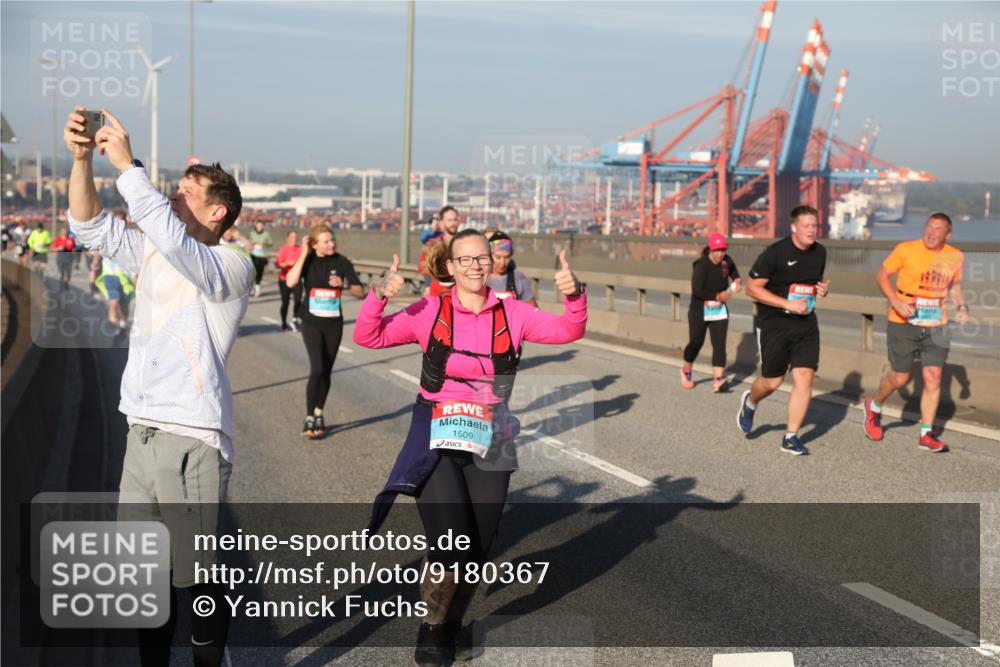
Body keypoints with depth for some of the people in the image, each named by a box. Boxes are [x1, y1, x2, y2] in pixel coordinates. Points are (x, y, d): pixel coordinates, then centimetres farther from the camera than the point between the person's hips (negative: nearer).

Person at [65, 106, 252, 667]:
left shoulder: (230, 266, -9)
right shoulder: (151, 254, 13)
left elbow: (170, 237, -26)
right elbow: (92, 225, 10)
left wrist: (127, 163, -22)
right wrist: (82, 159, -5)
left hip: (192, 438, -7)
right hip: (143, 432, 7)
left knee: (196, 574, 1)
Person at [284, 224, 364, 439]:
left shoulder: (341, 262, -3)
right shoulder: (308, 260, -5)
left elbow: (361, 293, -2)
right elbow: (290, 282, -24)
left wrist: (344, 285, -21)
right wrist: (303, 254, -21)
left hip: (334, 323, 2)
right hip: (311, 322, -2)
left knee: (326, 372, 10)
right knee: (317, 369, -16)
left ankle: (318, 414, 29)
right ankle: (309, 418, -5)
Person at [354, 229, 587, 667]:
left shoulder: (512, 314, 0)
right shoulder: (430, 312, -3)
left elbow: (567, 331, -9)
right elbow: (368, 337, -5)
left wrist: (574, 296, -28)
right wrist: (378, 297, -23)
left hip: (490, 445, 2)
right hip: (438, 441, -2)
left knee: (478, 552, 10)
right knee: (449, 548, -11)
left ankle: (452, 625, 39)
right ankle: (432, 629, 19)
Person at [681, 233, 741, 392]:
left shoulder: (726, 261, -1)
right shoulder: (701, 265, -18)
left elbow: (734, 273, 22)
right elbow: (696, 290, -25)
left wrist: (736, 281, 0)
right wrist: (718, 296, -23)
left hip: (719, 310, 4)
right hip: (700, 310, -4)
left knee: (719, 344, -8)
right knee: (696, 342, 7)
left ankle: (718, 380, -15)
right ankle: (686, 371, 34)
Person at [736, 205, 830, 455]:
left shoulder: (819, 253, 6)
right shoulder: (775, 253, -14)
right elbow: (752, 288, -13)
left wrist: (824, 287, 0)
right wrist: (788, 304, -20)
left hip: (805, 324, 5)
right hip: (773, 324, -5)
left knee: (804, 377, -6)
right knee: (772, 381, 4)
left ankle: (790, 437, 4)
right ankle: (750, 402, 40)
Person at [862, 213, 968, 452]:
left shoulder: (955, 257, 4)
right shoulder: (906, 249, -8)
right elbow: (881, 275, -2)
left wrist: (961, 307, 2)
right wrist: (895, 301, -17)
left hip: (935, 326, 3)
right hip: (903, 323, -3)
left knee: (933, 377, -5)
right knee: (900, 378, 3)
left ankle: (926, 434, 3)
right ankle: (874, 407, 33)